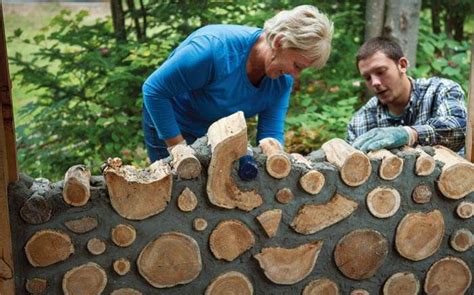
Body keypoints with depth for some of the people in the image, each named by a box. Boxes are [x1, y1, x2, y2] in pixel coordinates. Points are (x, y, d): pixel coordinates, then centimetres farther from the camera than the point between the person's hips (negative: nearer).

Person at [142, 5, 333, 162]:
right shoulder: (216, 47, -35)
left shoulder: (283, 80, -16)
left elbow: (271, 134, -15)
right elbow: (154, 90, -28)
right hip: (171, 128, -5)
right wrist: (178, 149, -25)